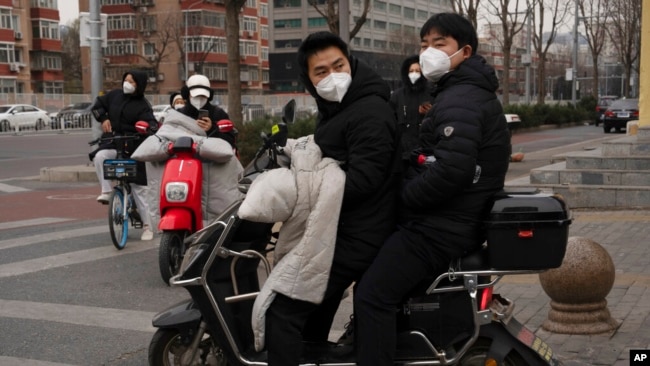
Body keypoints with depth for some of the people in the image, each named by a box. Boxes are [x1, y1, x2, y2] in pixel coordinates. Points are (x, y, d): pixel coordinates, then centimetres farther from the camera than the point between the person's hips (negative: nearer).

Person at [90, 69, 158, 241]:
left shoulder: (142, 105, -8)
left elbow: (151, 124, -18)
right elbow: (98, 104, 17)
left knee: (139, 188, -1)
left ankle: (147, 226, 7)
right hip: (112, 143, 3)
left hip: (133, 147, -3)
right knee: (99, 156, -34)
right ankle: (107, 191, -15)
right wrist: (103, 119, 0)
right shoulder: (115, 95, 4)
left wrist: (149, 128, -42)